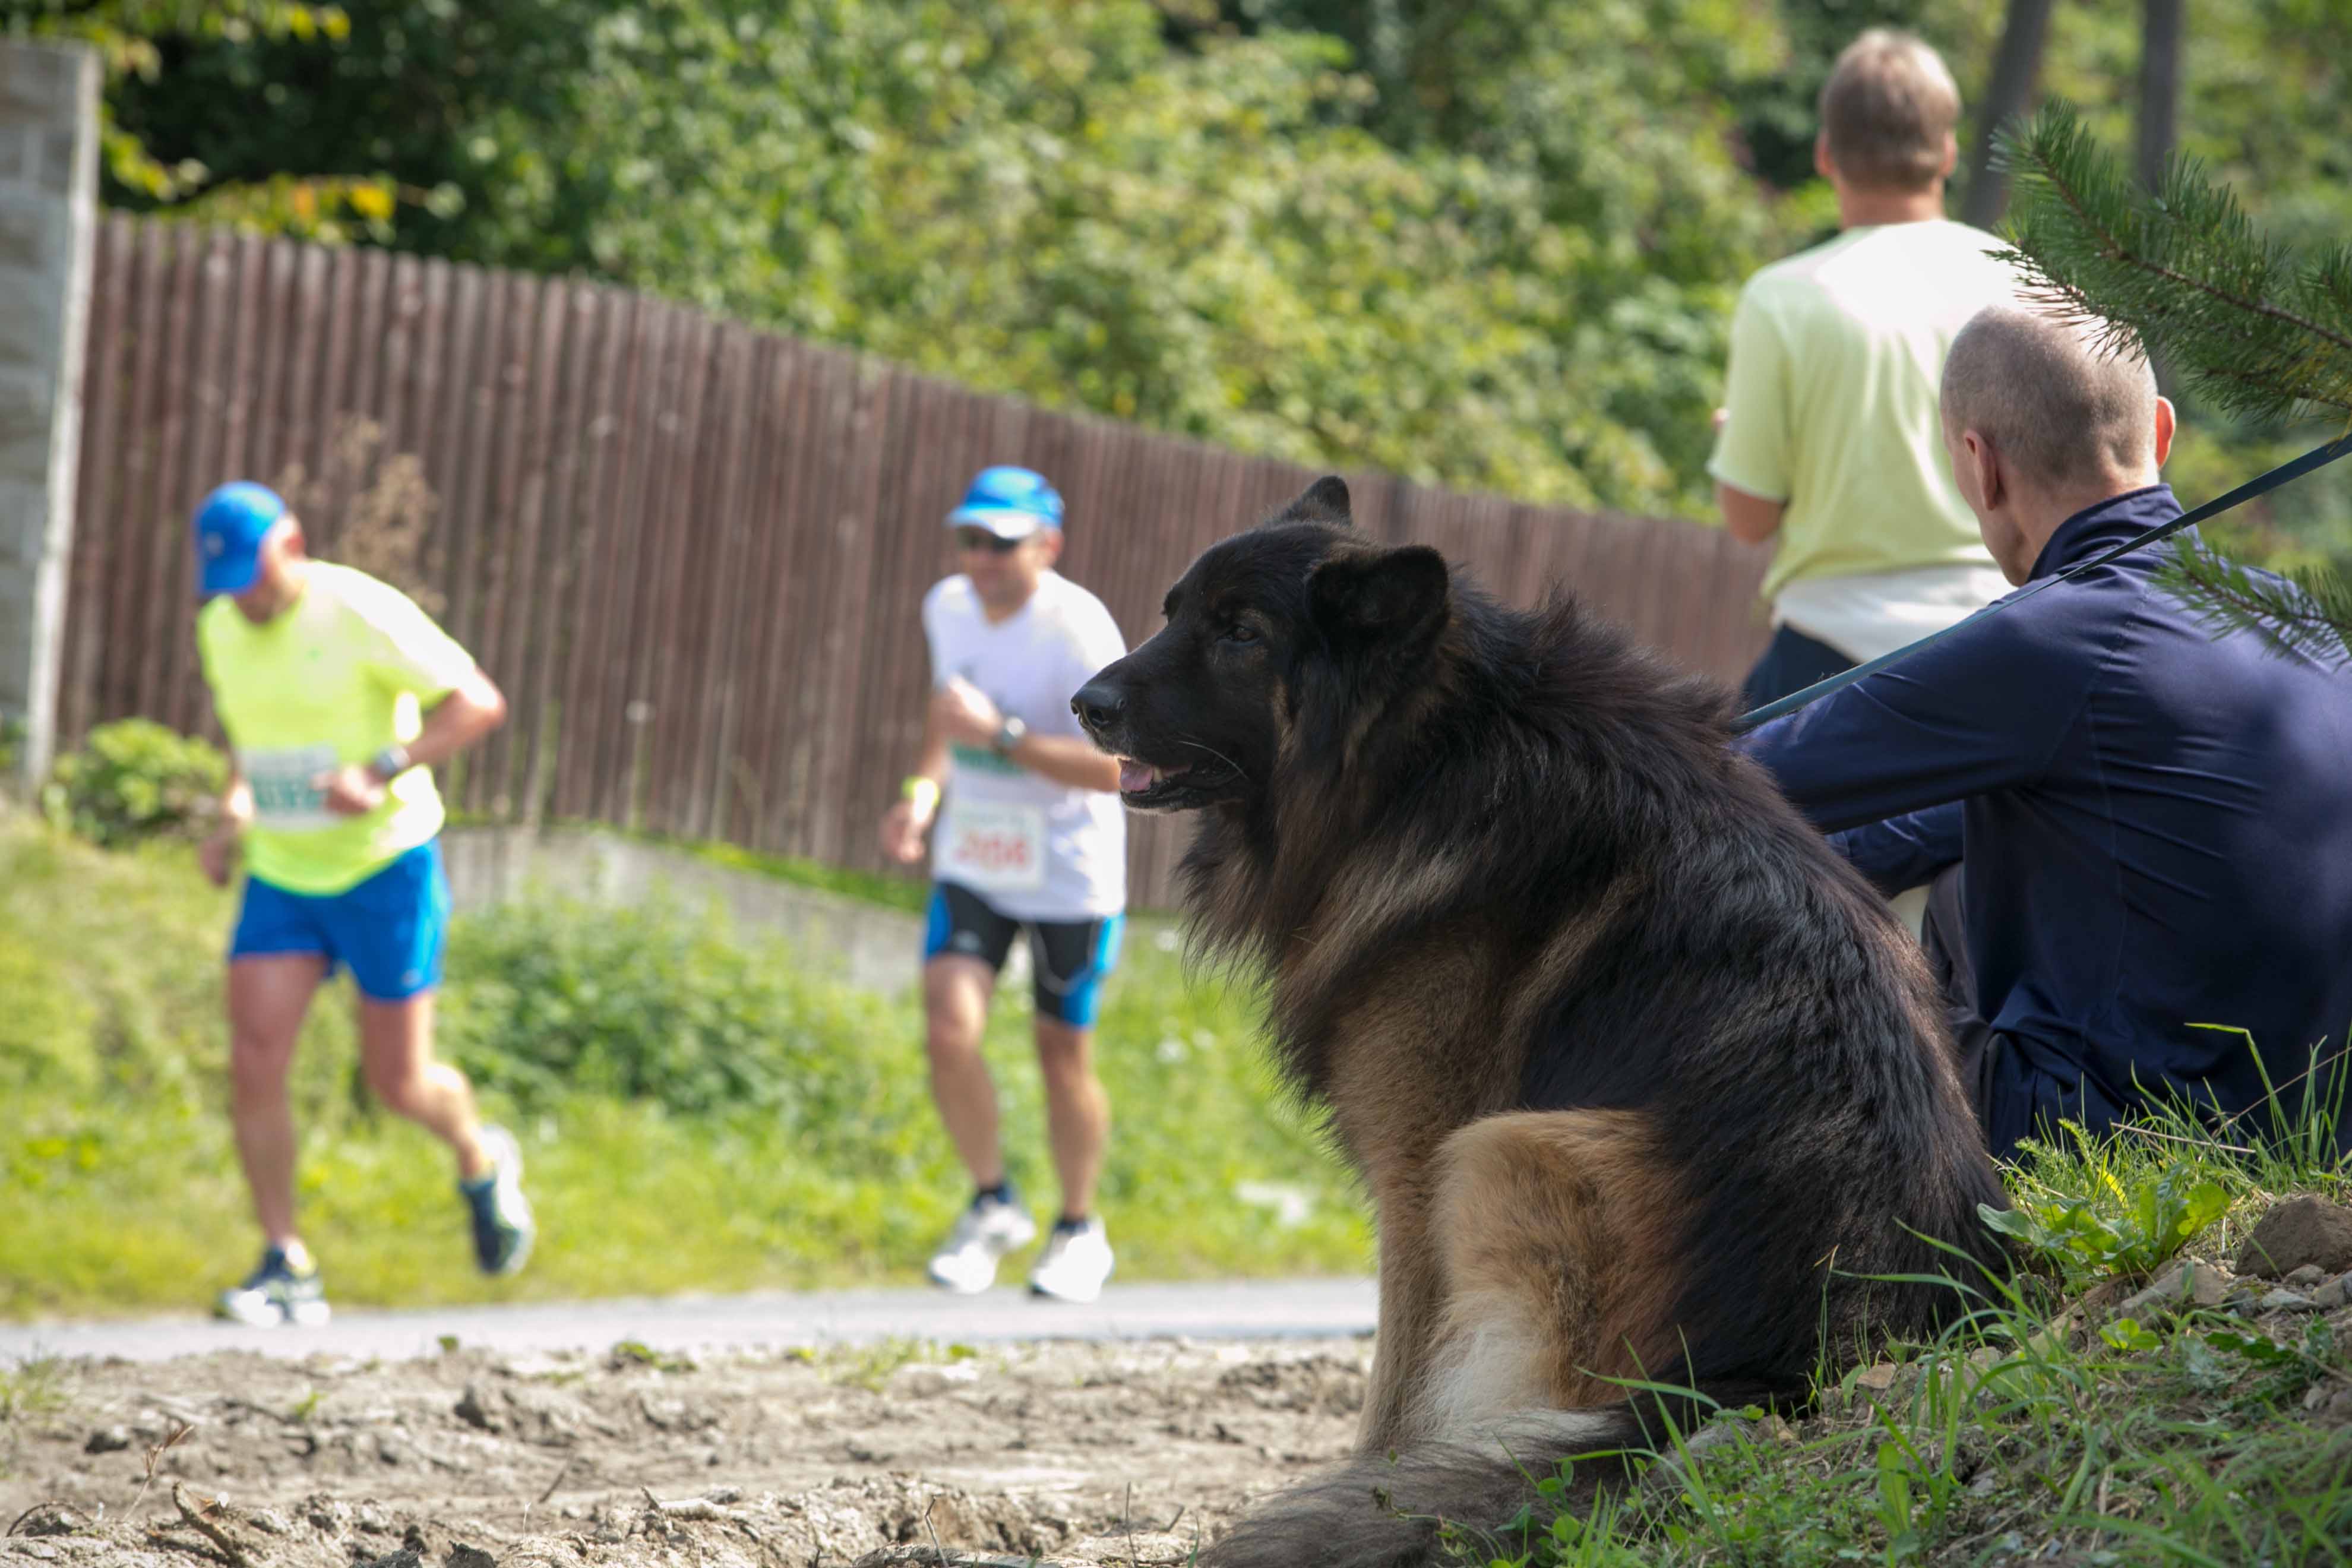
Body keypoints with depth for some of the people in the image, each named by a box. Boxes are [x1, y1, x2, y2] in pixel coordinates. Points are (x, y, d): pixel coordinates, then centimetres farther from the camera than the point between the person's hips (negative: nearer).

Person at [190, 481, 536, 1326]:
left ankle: (481, 1162, 35)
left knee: (398, 1080, 1)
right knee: (254, 1060, -10)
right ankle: (286, 1270, -4)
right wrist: (233, 814, 4)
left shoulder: (360, 613, -17)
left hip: (384, 866, -5)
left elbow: (479, 703, -17)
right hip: (280, 875, 5)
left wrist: (383, 774, -28)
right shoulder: (220, 628, 4)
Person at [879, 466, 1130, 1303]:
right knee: (948, 1030, -14)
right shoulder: (949, 607, -2)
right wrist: (924, 788, 4)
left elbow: (1114, 769, -27)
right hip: (970, 862, 4)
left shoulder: (1078, 630, -22)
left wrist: (1002, 735, -34)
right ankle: (992, 1205, 10)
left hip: (1070, 877, -4)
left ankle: (1079, 1228, 30)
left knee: (1063, 1058, 6)